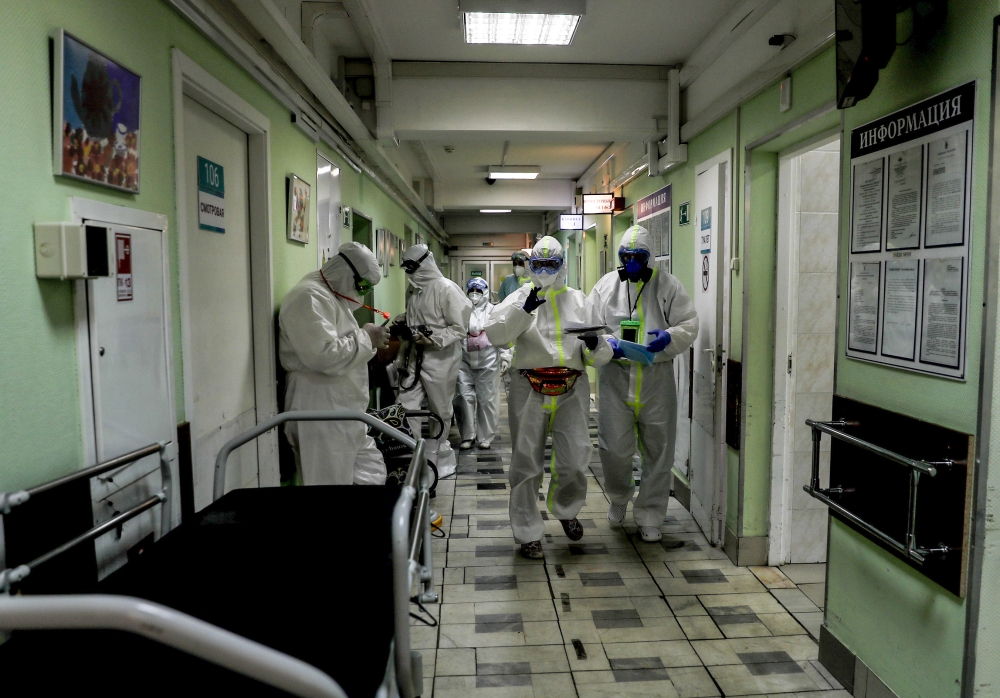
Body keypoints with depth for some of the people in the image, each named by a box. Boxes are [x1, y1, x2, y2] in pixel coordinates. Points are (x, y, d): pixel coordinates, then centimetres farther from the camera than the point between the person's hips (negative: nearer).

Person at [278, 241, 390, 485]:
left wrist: (370, 341, 11)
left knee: (372, 475, 15)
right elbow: (324, 355, -26)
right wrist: (365, 338, -15)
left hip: (342, 411, 11)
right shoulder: (310, 296, -16)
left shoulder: (332, 295, 18)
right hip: (322, 415, -11)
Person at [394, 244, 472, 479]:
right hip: (414, 356, 6)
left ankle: (437, 459, 24)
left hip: (440, 359, -6)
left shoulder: (447, 288, -14)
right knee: (407, 409, 1)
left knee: (440, 412, 8)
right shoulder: (413, 289, 10)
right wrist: (405, 320, 8)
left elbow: (460, 328, -14)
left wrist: (433, 340, -24)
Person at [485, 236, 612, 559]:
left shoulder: (579, 300, 10)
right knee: (527, 462, 6)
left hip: (572, 390, 2)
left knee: (574, 461, 3)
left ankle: (566, 509, 36)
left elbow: (601, 356, 6)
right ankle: (528, 533, 22)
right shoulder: (520, 297, 5)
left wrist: (596, 345, -17)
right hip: (530, 389, -1)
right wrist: (524, 309, -22)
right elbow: (495, 333, -12)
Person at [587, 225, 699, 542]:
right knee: (614, 447, 1)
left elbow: (689, 325, 1)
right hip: (616, 374, 0)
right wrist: (607, 344, -15)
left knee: (658, 450, 7)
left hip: (656, 375, 0)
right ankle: (619, 497, 32)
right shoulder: (606, 285, 6)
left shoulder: (668, 285, 2)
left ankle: (649, 516, 24)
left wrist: (669, 337, -20)